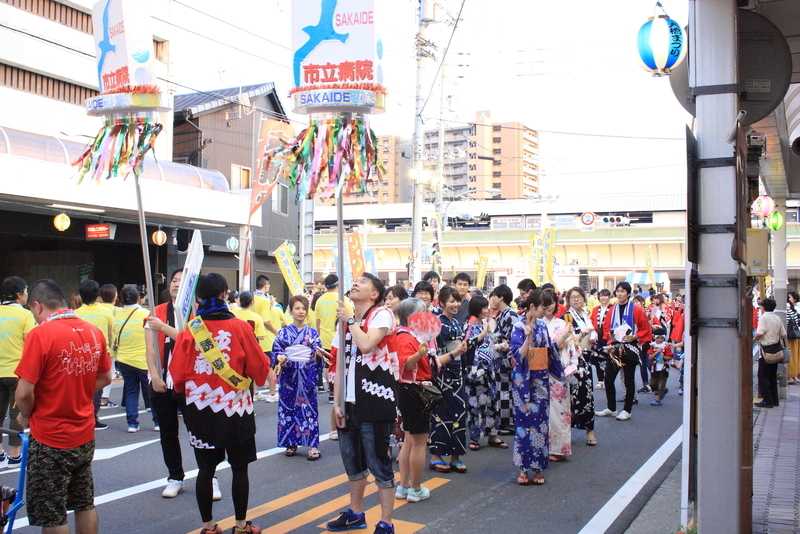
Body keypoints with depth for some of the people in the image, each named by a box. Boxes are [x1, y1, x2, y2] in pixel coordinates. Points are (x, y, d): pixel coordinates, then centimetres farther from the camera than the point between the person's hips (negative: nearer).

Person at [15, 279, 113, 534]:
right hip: (85, 436, 6)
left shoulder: (41, 334, -19)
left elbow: (24, 393, -19)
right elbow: (105, 378, 11)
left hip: (50, 439, -6)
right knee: (85, 504, 20)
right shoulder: (94, 332, 0)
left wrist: (25, 416, 0)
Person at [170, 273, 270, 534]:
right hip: (235, 407, -1)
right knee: (239, 468, 10)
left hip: (200, 408, 2)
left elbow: (177, 372, -2)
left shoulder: (189, 329, -6)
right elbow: (259, 367, -5)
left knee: (206, 469, 11)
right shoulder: (239, 327, -10)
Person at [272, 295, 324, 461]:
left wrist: (318, 355, -16)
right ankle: (291, 443, 15)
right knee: (287, 407, 3)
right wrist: (280, 358, -16)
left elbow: (317, 356, 6)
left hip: (307, 375, -1)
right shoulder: (283, 332, 6)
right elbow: (276, 351, 4)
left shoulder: (312, 333, 6)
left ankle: (313, 445, 0)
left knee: (308, 407, -3)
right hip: (288, 374, 1)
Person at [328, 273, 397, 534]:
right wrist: (337, 403, 6)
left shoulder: (382, 314, -8)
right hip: (350, 403, 7)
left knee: (379, 464, 0)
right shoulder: (346, 321, 12)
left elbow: (366, 345, -27)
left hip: (375, 403, -7)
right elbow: (341, 365, 12)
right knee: (352, 462, 18)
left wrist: (350, 320, -12)